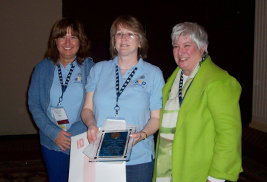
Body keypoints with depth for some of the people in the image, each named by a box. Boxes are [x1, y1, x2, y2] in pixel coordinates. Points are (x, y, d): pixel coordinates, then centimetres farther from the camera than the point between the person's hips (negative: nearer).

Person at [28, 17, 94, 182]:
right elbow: (34, 104, 1)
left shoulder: (90, 67, -3)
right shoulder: (43, 68, 3)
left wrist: (74, 134, -16)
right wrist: (54, 133, -10)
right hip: (52, 144, 2)